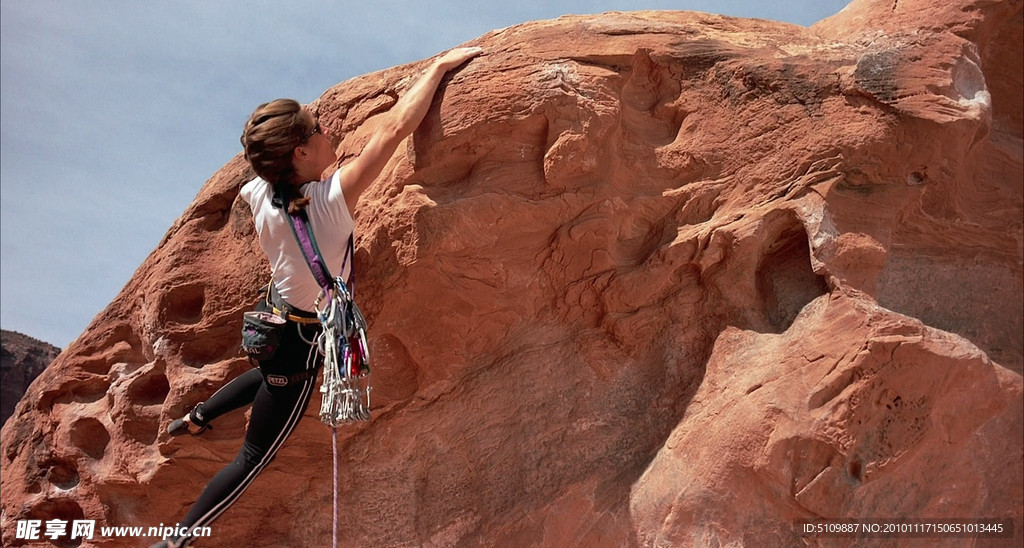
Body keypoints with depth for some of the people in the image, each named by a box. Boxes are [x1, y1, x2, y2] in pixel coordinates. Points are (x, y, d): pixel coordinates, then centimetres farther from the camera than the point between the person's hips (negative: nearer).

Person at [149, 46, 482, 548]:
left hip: (273, 316, 7)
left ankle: (195, 418, 57)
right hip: (302, 343, -7)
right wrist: (440, 66, -24)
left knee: (271, 374, 42)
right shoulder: (331, 199, -32)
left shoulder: (258, 193, -13)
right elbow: (396, 127, -31)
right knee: (255, 457, 9)